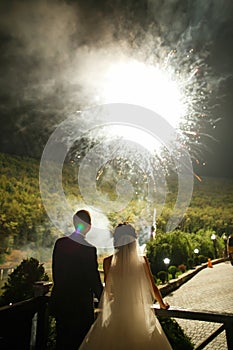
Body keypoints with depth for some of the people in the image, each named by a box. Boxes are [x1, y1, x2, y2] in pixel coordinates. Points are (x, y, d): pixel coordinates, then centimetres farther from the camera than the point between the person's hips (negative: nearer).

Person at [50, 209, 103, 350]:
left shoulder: (60, 243, -5)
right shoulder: (89, 249, -22)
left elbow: (55, 270, 4)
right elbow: (93, 278, -14)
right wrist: (102, 299, 1)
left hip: (60, 299, 5)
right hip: (81, 302, -5)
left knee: (62, 338, 23)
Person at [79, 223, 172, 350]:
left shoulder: (108, 262, -13)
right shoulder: (142, 261, -12)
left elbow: (108, 289, -1)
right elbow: (152, 287, 0)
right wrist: (162, 303, 19)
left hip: (116, 312, 0)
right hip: (140, 313, 1)